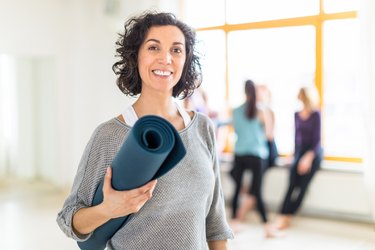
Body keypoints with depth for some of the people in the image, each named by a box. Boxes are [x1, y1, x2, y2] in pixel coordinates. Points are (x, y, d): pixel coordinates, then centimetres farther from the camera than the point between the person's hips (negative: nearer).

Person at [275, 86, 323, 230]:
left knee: (303, 184, -17)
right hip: (299, 151, 4)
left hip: (313, 152, -4)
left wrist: (309, 157, -18)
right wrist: (295, 155, 7)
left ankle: (287, 216, -16)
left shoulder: (316, 114, -4)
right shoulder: (297, 115, 11)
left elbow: (317, 138, -7)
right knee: (292, 183, -17)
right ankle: (284, 216, -22)